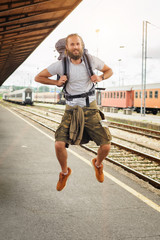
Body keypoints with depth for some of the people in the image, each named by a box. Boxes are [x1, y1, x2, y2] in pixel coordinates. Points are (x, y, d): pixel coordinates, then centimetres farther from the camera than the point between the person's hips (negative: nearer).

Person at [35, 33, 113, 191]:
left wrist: (100, 78, -10)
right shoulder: (61, 64, -9)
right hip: (72, 110, -1)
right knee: (59, 144, -19)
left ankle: (97, 164, 30)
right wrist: (57, 82, -14)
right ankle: (65, 172, 13)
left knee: (106, 146, -9)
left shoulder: (92, 60, -5)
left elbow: (109, 70, 13)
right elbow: (38, 77, 2)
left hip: (91, 108, 1)